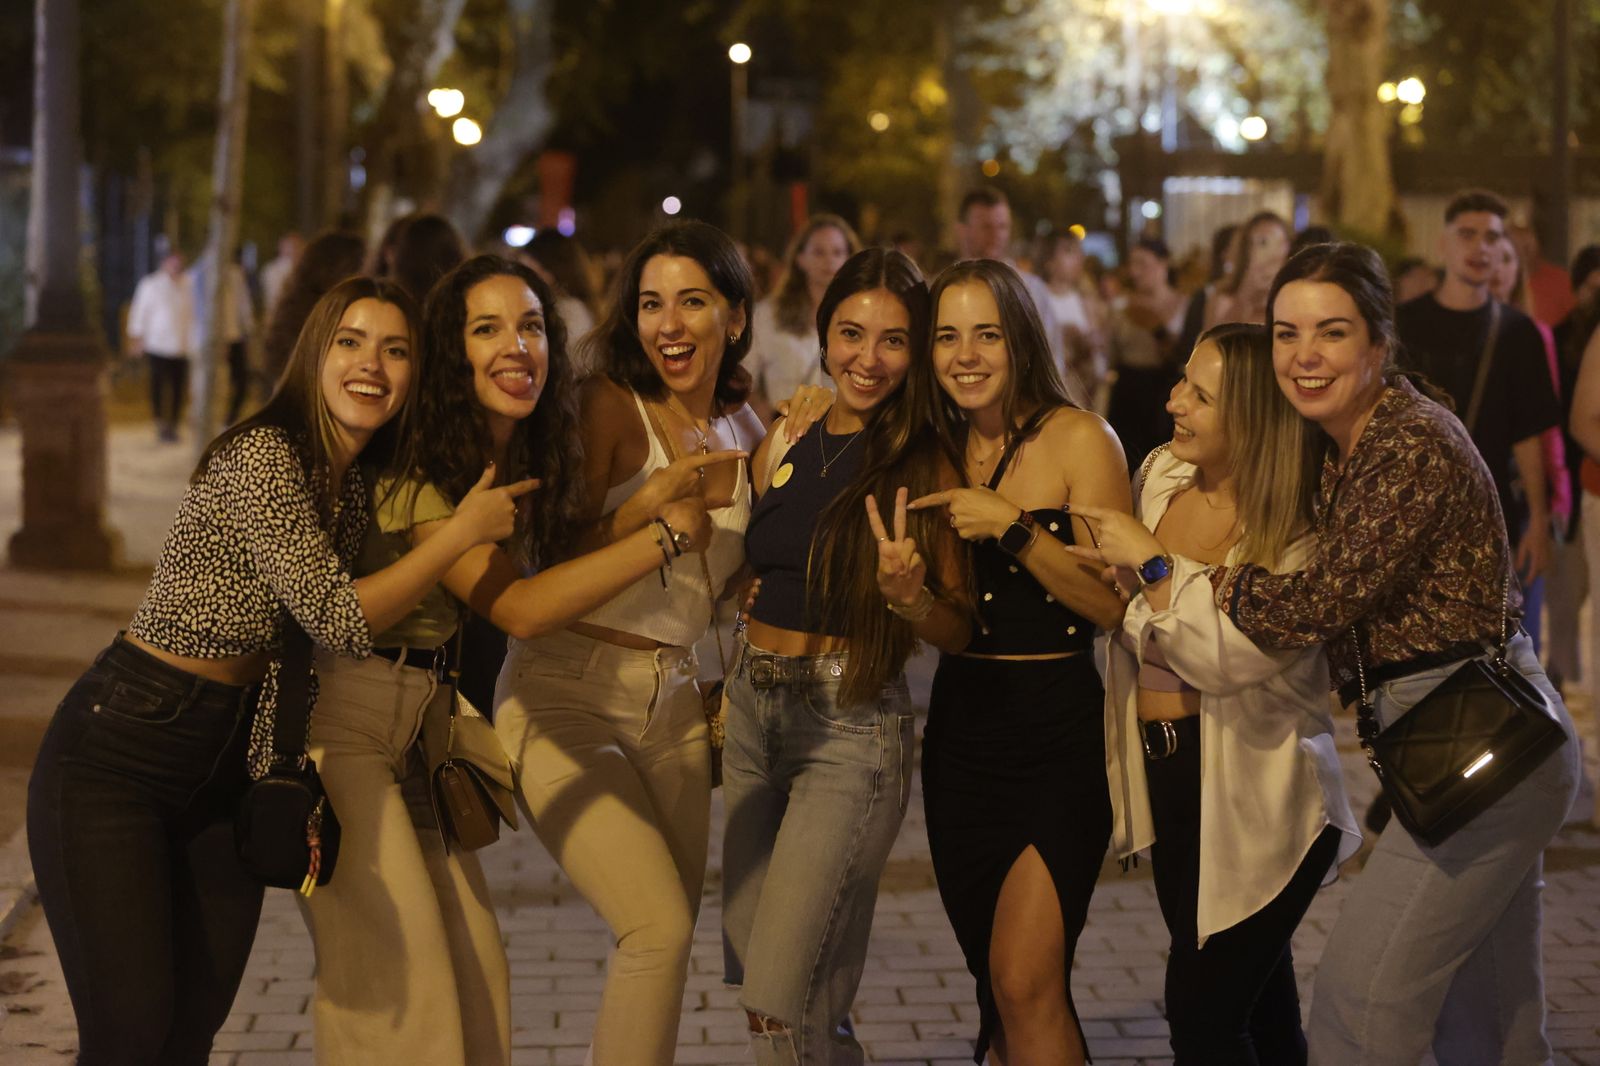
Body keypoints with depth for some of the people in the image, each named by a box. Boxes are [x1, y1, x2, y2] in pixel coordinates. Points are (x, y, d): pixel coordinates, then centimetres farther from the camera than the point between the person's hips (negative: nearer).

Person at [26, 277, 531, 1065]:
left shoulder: (358, 488, 8)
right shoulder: (262, 456, -19)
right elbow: (339, 617, -22)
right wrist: (463, 530, -14)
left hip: (229, 768, 8)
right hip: (115, 755, -8)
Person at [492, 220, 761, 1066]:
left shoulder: (744, 433, 8)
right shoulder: (611, 407, -10)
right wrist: (645, 503, -25)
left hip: (672, 701, 6)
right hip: (566, 695, -6)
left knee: (664, 948, 9)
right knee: (658, 930, -18)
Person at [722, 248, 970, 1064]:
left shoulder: (926, 463, -7)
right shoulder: (784, 442, 8)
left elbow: (961, 630, -4)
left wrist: (909, 596, -24)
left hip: (851, 726, -6)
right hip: (754, 711, 6)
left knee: (781, 999, -12)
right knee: (753, 977, 11)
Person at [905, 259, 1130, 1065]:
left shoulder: (1078, 439, -9)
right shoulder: (937, 449, 8)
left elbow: (1115, 604, -15)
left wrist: (1014, 529, -23)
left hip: (1058, 732, -6)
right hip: (961, 727, 6)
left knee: (1024, 981, -14)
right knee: (995, 981, 13)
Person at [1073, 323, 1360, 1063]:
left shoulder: (1298, 533, -17)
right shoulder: (1160, 475, 2)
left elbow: (1231, 658, -29)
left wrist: (1151, 563, -23)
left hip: (1253, 802, -7)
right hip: (1169, 778, 7)